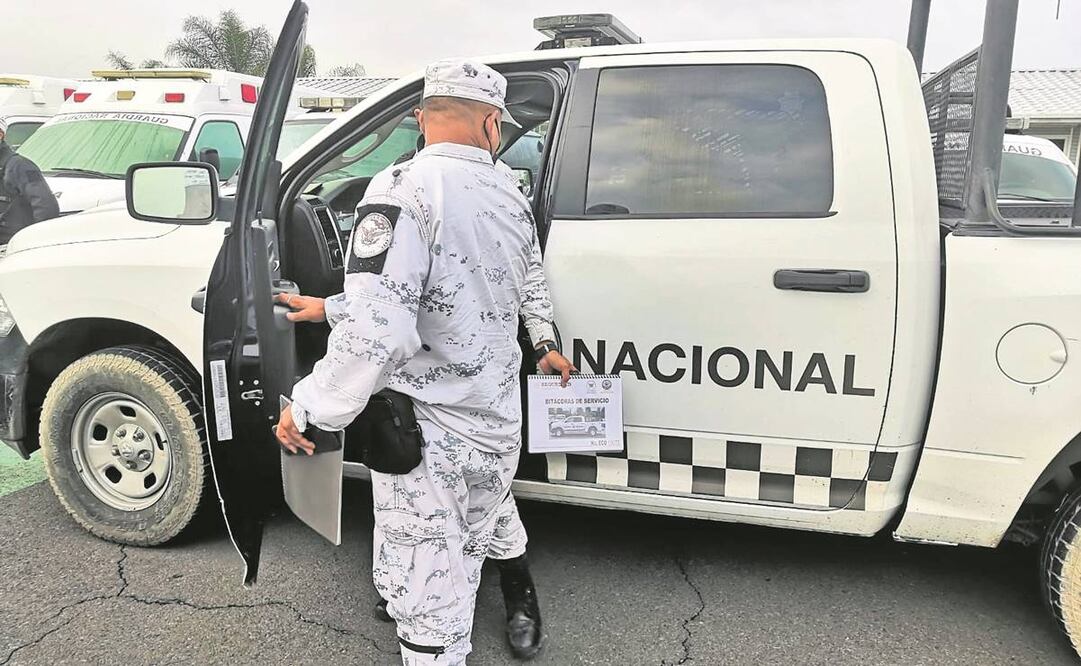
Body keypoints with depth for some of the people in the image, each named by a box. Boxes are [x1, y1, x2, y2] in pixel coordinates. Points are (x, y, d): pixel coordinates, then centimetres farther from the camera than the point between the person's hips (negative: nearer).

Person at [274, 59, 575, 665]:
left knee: (429, 593, 8)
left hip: (427, 432, -7)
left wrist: (309, 408, -17)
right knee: (493, 519, 34)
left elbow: (377, 329, -28)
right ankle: (522, 612, 59)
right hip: (500, 421, 7)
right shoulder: (508, 191, 0)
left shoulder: (402, 190, -20)